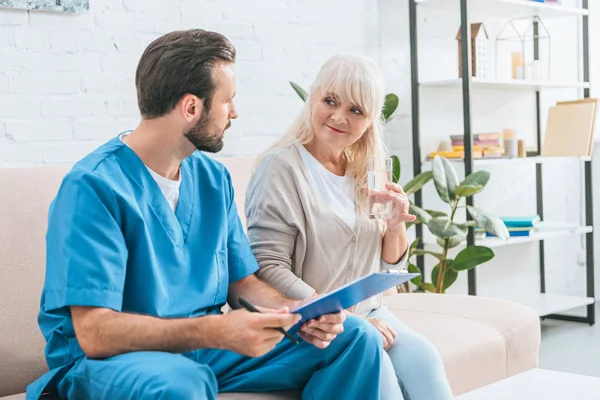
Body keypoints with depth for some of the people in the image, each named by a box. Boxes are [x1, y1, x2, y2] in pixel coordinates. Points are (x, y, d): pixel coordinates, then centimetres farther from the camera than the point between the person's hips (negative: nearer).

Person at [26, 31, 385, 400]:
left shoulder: (214, 178, 6)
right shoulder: (94, 186, -18)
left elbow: (242, 281, 12)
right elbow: (95, 332, -24)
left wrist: (298, 312, -11)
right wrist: (215, 331, -36)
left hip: (204, 346, 7)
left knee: (355, 337, -2)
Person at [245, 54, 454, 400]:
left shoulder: (368, 171, 10)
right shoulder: (283, 166, -9)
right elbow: (268, 268, -15)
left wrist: (396, 227, -5)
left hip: (369, 313, 6)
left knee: (422, 359, -23)